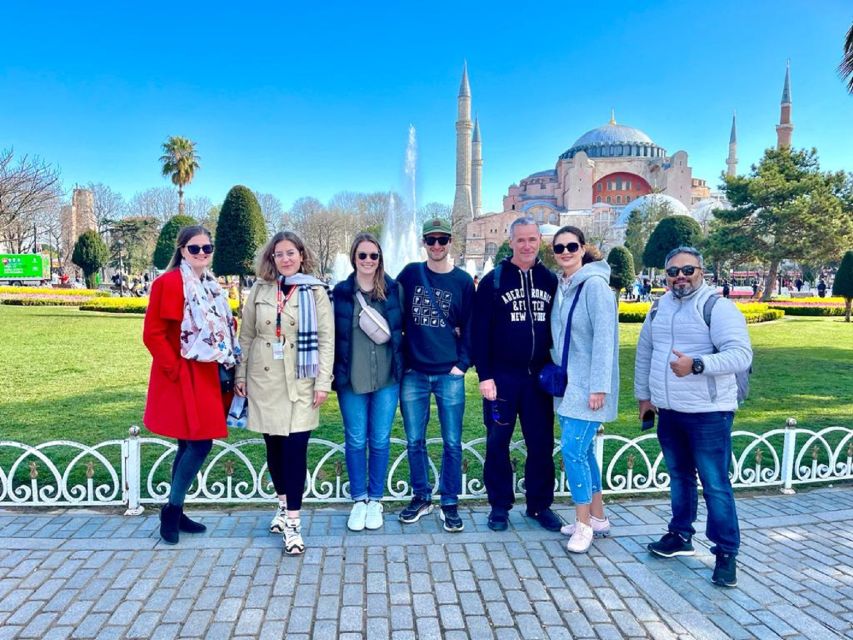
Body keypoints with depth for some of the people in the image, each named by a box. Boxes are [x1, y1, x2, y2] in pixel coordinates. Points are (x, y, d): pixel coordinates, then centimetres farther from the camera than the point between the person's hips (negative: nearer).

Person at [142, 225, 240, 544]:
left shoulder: (210, 286, 13)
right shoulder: (168, 283, -12)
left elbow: (224, 329, 19)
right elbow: (153, 334, -15)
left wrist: (225, 367, 9)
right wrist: (175, 369, -16)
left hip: (206, 376, 8)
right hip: (182, 378, -8)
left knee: (191, 445, 12)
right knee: (200, 444, -9)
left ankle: (176, 513, 24)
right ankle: (171, 508, 10)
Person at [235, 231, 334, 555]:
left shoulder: (316, 292, -1)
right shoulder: (259, 290, 6)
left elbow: (326, 339, -3)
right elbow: (246, 335, 10)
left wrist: (323, 381, -8)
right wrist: (240, 375, 6)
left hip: (300, 382, -3)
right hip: (263, 380, 3)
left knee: (295, 447, -7)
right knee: (273, 444, 11)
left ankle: (293, 522, 0)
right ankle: (283, 504, 31)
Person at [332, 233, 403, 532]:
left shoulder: (393, 289, 2)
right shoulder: (341, 291, 1)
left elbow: (403, 328, 9)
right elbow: (332, 335, 4)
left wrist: (402, 366, 3)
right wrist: (333, 373, 0)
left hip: (387, 378, 0)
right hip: (351, 379, 0)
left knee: (380, 440, 8)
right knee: (355, 441, 8)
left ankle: (375, 500, 25)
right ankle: (358, 500, 25)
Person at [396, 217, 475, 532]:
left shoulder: (463, 280, 3)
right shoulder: (410, 274, 4)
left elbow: (469, 327, 4)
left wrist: (462, 364, -4)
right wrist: (399, 360, 2)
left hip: (450, 375, -1)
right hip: (413, 374, 1)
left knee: (452, 442, 5)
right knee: (414, 441, 9)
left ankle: (449, 503, 19)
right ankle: (421, 497, 26)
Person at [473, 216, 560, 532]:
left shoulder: (550, 280, 7)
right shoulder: (493, 280, -2)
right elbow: (480, 331, -5)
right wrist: (484, 375, -10)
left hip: (539, 376, 3)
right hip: (501, 376, -2)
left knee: (541, 443, 9)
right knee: (497, 443, 7)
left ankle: (540, 504, 24)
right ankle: (499, 505, 21)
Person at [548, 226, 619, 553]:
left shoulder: (595, 284, -14)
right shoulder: (561, 286, 9)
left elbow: (604, 337, -18)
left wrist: (598, 387, -19)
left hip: (587, 386, -8)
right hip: (566, 382, 8)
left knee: (573, 449, -9)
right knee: (582, 450, 14)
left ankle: (584, 524, 9)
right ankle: (598, 518, 28)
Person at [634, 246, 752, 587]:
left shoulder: (718, 307, -12)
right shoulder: (660, 308, 9)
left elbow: (740, 355, -21)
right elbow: (644, 352, 18)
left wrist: (696, 364, -33)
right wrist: (643, 393, 18)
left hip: (708, 413, -6)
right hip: (669, 412, 6)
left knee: (715, 484, 0)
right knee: (679, 477, 18)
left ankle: (726, 552, 13)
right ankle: (681, 536, 33)